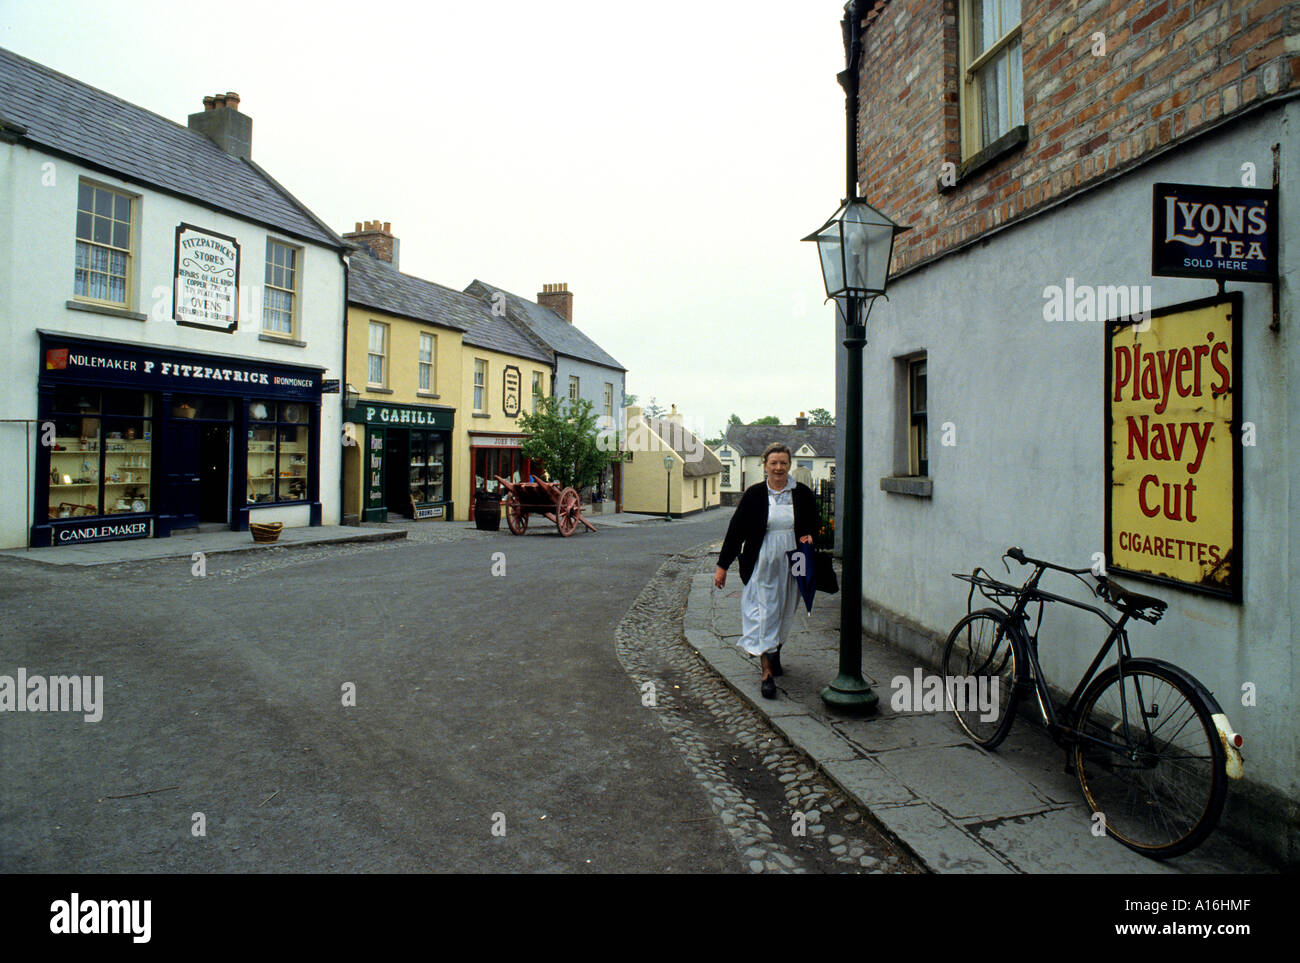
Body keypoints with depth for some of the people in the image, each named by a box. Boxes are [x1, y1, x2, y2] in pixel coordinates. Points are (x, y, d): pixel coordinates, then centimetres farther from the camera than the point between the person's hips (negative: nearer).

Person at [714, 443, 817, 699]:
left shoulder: (802, 493, 2)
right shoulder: (754, 494, -3)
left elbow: (814, 524, 17)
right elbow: (736, 529, -1)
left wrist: (808, 537, -7)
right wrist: (722, 565, -1)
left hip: (791, 563, 3)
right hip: (762, 563, -2)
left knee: (784, 612, 14)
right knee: (764, 612, -5)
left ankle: (774, 654, 39)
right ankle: (767, 673, -2)